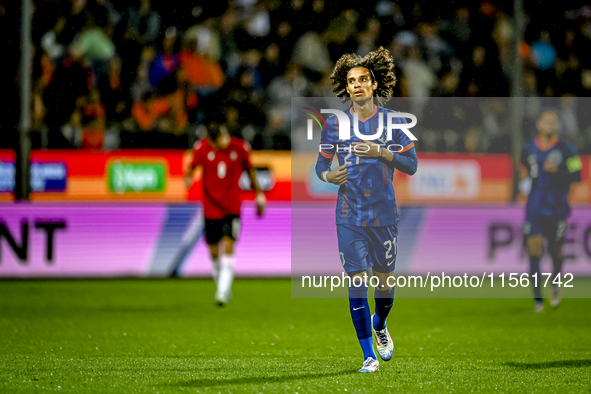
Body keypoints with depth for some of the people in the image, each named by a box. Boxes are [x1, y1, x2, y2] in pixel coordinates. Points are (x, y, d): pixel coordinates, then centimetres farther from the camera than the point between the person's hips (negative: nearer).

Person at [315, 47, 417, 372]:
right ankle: (369, 356, -3)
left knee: (385, 280, 9)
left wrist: (380, 152, -19)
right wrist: (328, 176, -11)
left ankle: (379, 325, 42)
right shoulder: (335, 124, 3)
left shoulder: (392, 121, 0)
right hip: (349, 214, 0)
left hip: (384, 212, 0)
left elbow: (411, 164, -3)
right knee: (357, 281, -8)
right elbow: (321, 164, 12)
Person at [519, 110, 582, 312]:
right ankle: (538, 299, -7)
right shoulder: (528, 150, 8)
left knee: (555, 250, 7)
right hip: (534, 209, 1)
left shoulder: (566, 150, -1)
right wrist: (524, 181, 4)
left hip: (557, 209, -1)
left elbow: (576, 176, -4)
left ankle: (555, 284, 39)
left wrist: (557, 171, -19)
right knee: (534, 251, -10)